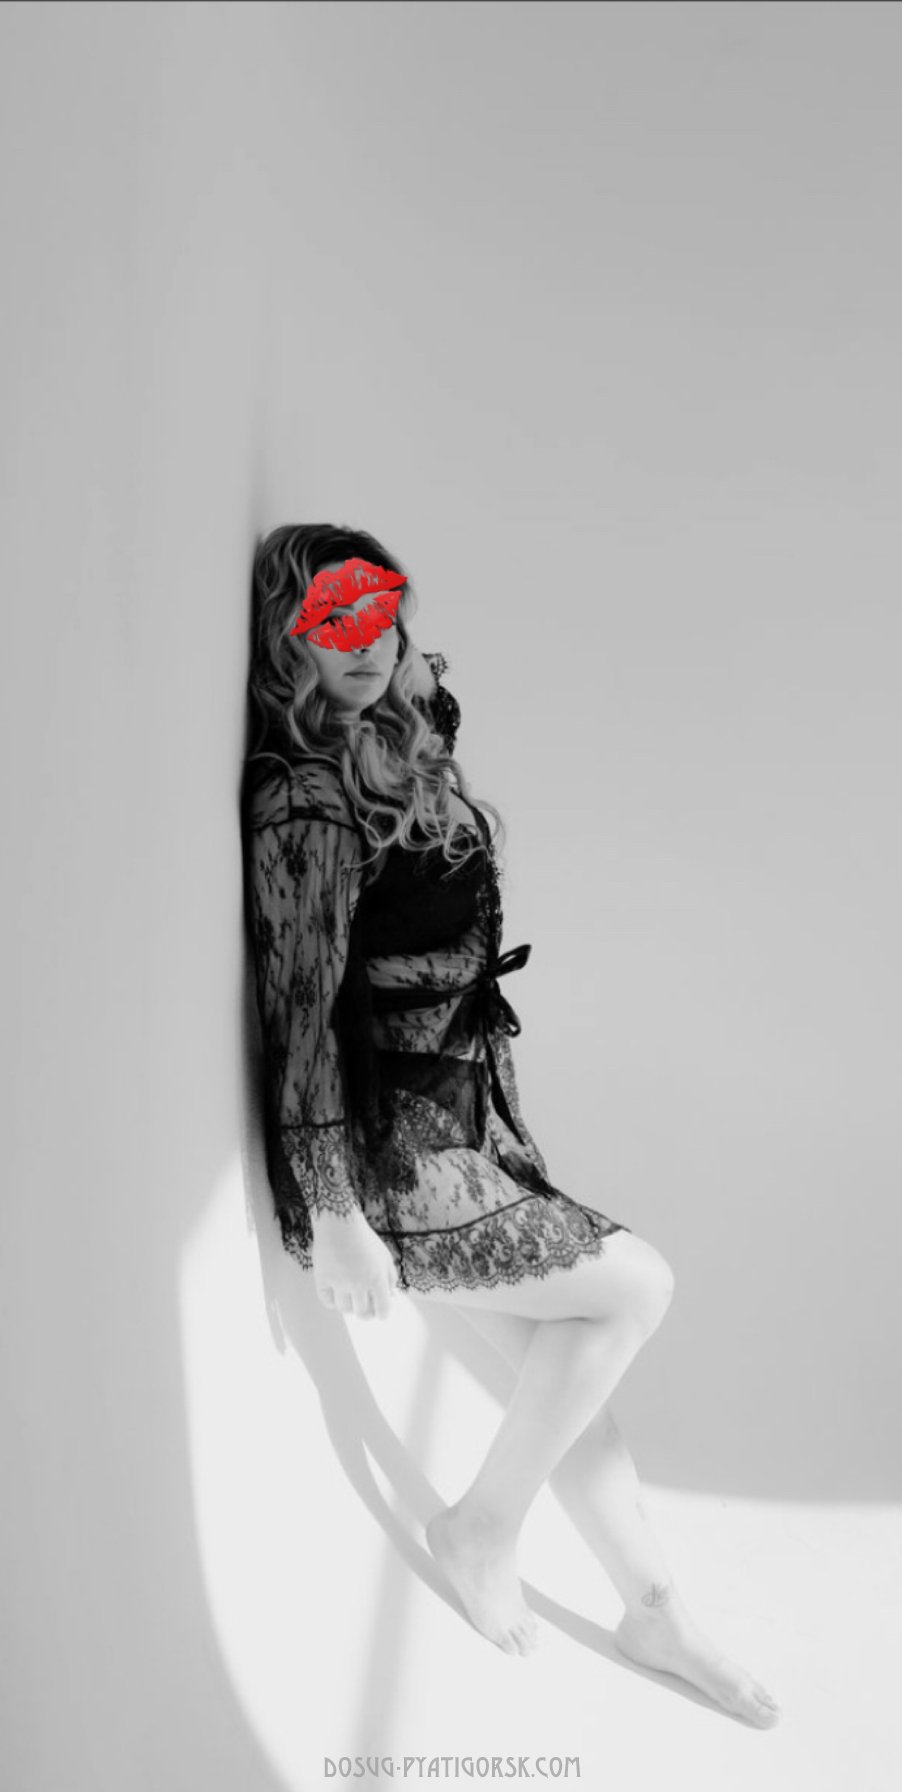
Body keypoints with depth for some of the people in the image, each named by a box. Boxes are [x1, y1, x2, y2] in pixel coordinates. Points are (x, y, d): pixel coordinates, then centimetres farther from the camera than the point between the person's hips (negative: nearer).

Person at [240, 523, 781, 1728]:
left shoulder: (406, 747, 7)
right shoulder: (308, 801, -19)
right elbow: (299, 1008, -21)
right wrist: (334, 1220, -21)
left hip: (462, 1124, 8)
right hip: (388, 1164, -8)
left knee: (565, 1359, 14)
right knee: (638, 1287, -2)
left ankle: (654, 1611, 33)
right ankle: (484, 1530, 18)